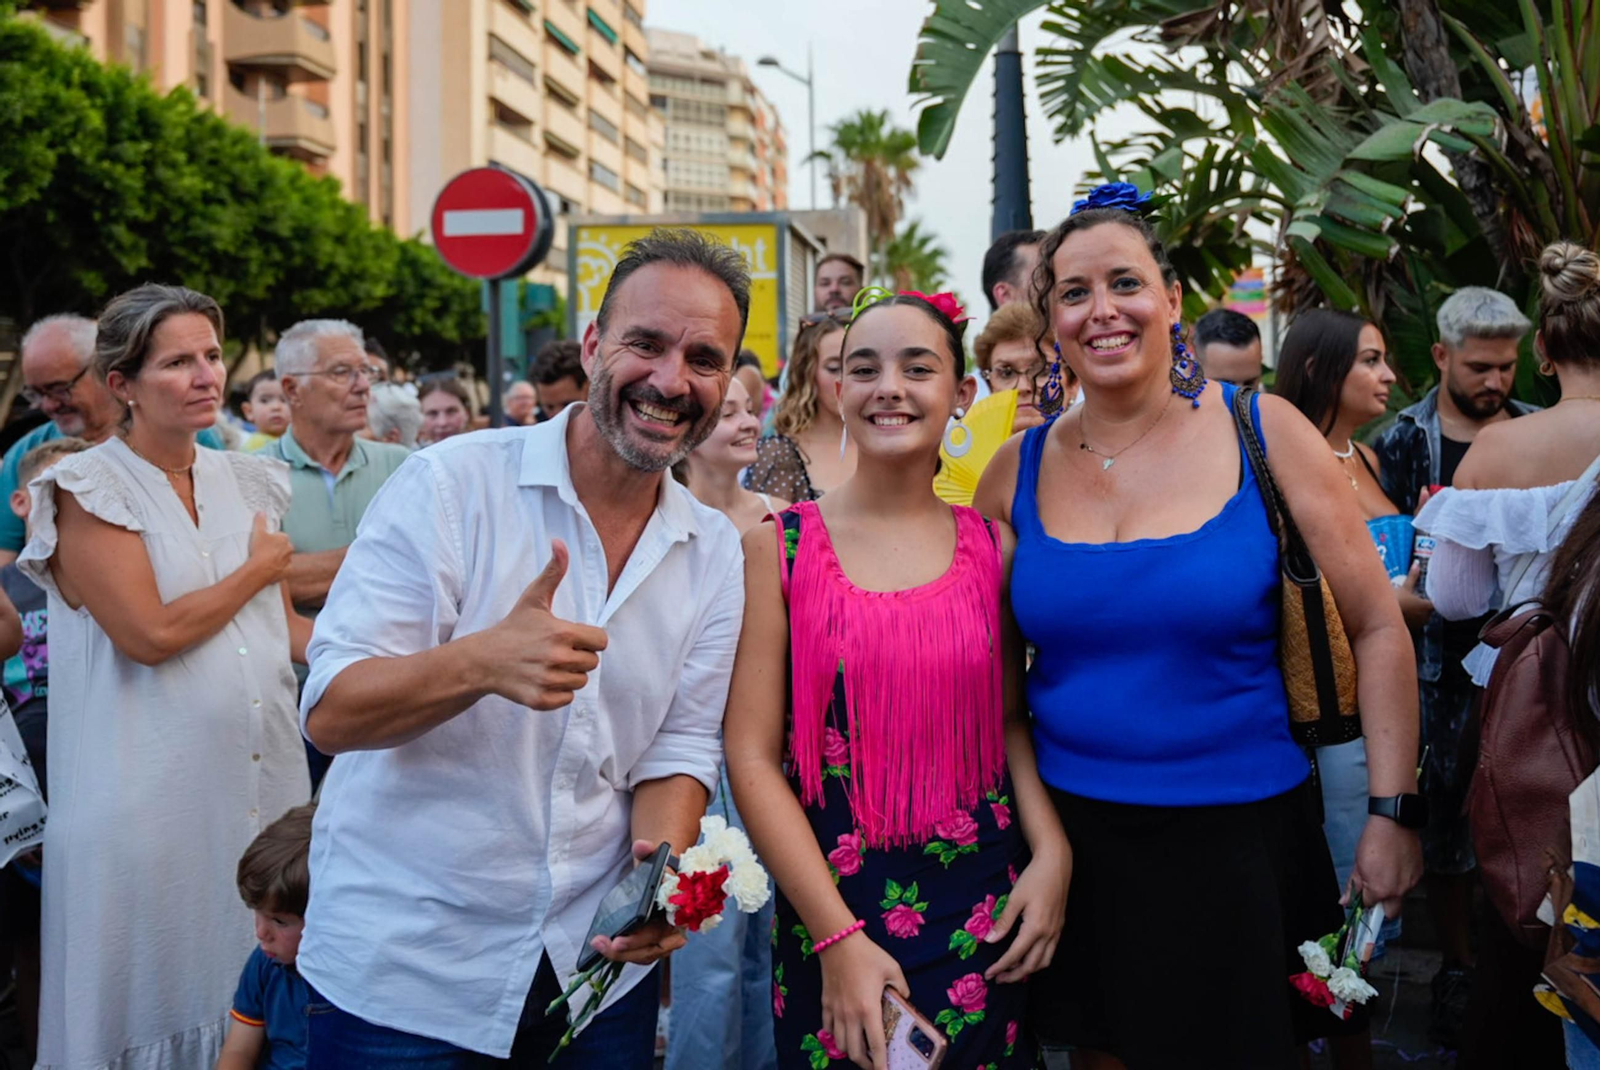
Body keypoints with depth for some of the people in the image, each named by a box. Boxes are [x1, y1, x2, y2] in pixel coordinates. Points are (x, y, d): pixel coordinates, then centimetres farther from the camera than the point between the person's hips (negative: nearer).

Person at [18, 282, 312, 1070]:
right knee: (159, 1001, 5)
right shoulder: (90, 491, -6)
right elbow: (150, 633, -16)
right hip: (149, 791, -5)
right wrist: (257, 570, -4)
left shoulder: (248, 482, 12)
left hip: (262, 774, 5)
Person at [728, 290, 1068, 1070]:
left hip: (983, 909, 2)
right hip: (830, 908, -2)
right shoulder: (780, 545, -5)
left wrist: (1051, 851, -8)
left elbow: (1010, 719, 9)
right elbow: (752, 753, -8)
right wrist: (838, 936, -13)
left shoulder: (992, 546, 2)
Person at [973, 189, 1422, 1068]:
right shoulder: (1019, 468, -1)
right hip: (1072, 838, 2)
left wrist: (1391, 813, -7)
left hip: (1241, 836, -1)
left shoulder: (1262, 433, -7)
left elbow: (1378, 630, -3)